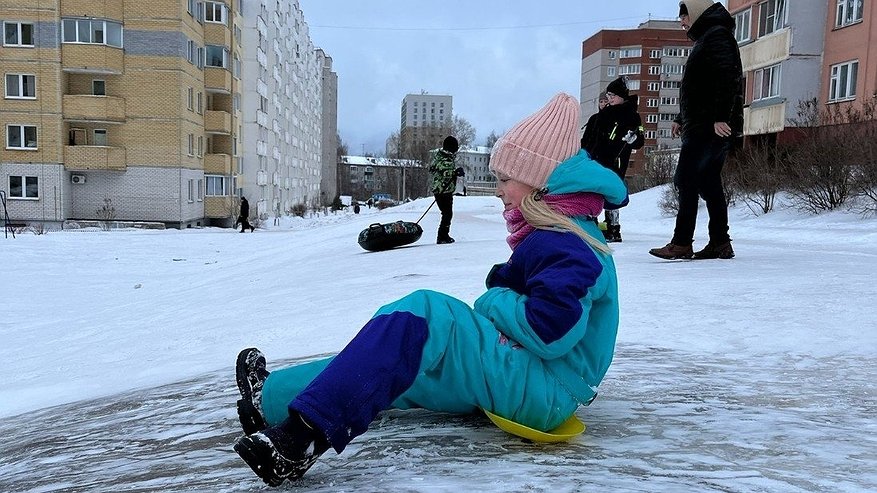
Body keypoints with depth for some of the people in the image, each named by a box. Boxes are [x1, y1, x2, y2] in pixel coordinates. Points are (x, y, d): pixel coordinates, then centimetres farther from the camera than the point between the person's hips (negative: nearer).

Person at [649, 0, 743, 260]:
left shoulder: (716, 36, -7)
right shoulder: (707, 38, 26)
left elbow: (726, 78, -21)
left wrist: (720, 117, -28)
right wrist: (682, 119, 30)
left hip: (710, 127, -10)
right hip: (706, 127, 10)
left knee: (686, 179, -12)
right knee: (709, 182, 9)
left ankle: (681, 244, -13)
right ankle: (720, 243, 12)